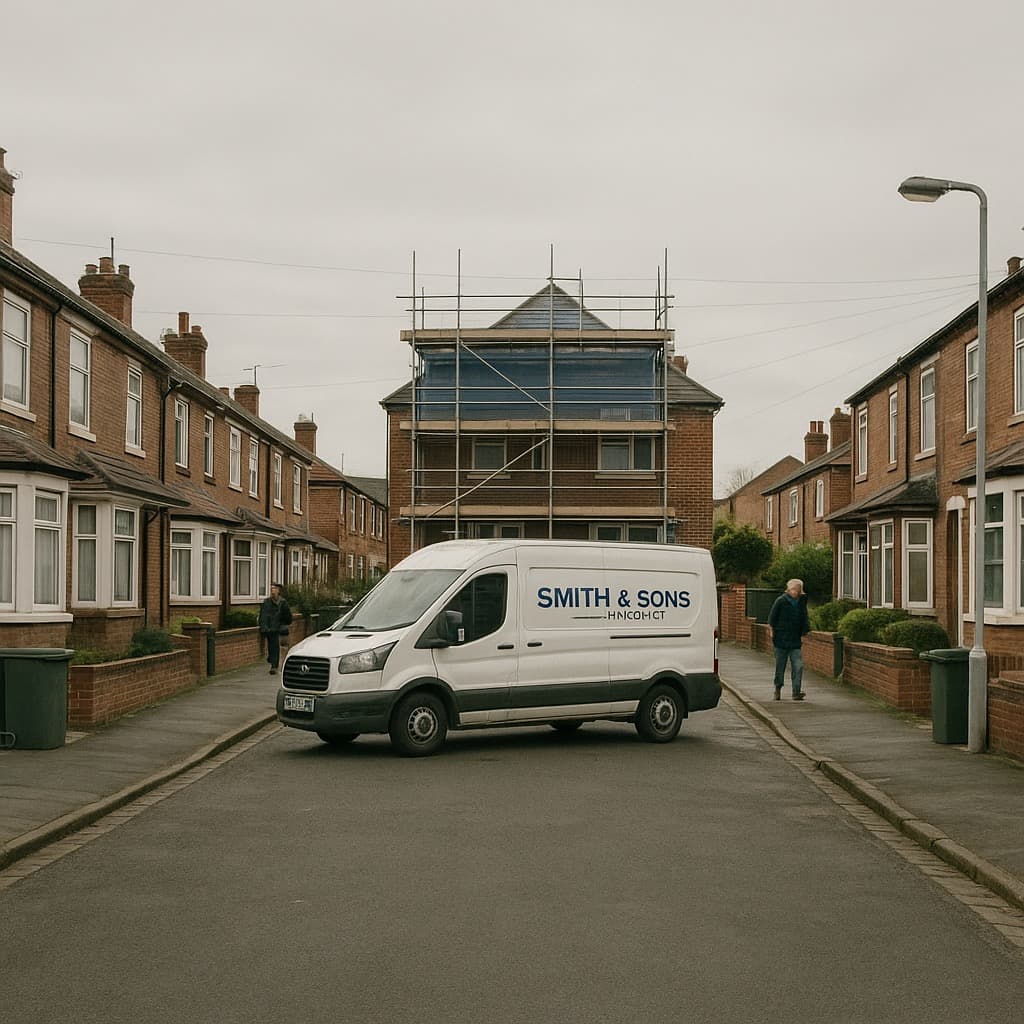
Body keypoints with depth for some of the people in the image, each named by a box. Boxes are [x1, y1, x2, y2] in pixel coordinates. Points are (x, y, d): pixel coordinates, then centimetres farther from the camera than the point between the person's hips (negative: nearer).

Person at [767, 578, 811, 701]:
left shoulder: (801, 602, 5)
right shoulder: (780, 601, -6)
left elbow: (804, 620, 16)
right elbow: (772, 618, 0)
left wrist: (803, 634, 9)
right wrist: (774, 632, -1)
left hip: (795, 641, 3)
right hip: (781, 640, -3)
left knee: (798, 666, -10)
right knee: (780, 667, 7)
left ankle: (797, 692, -10)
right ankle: (778, 689, 26)